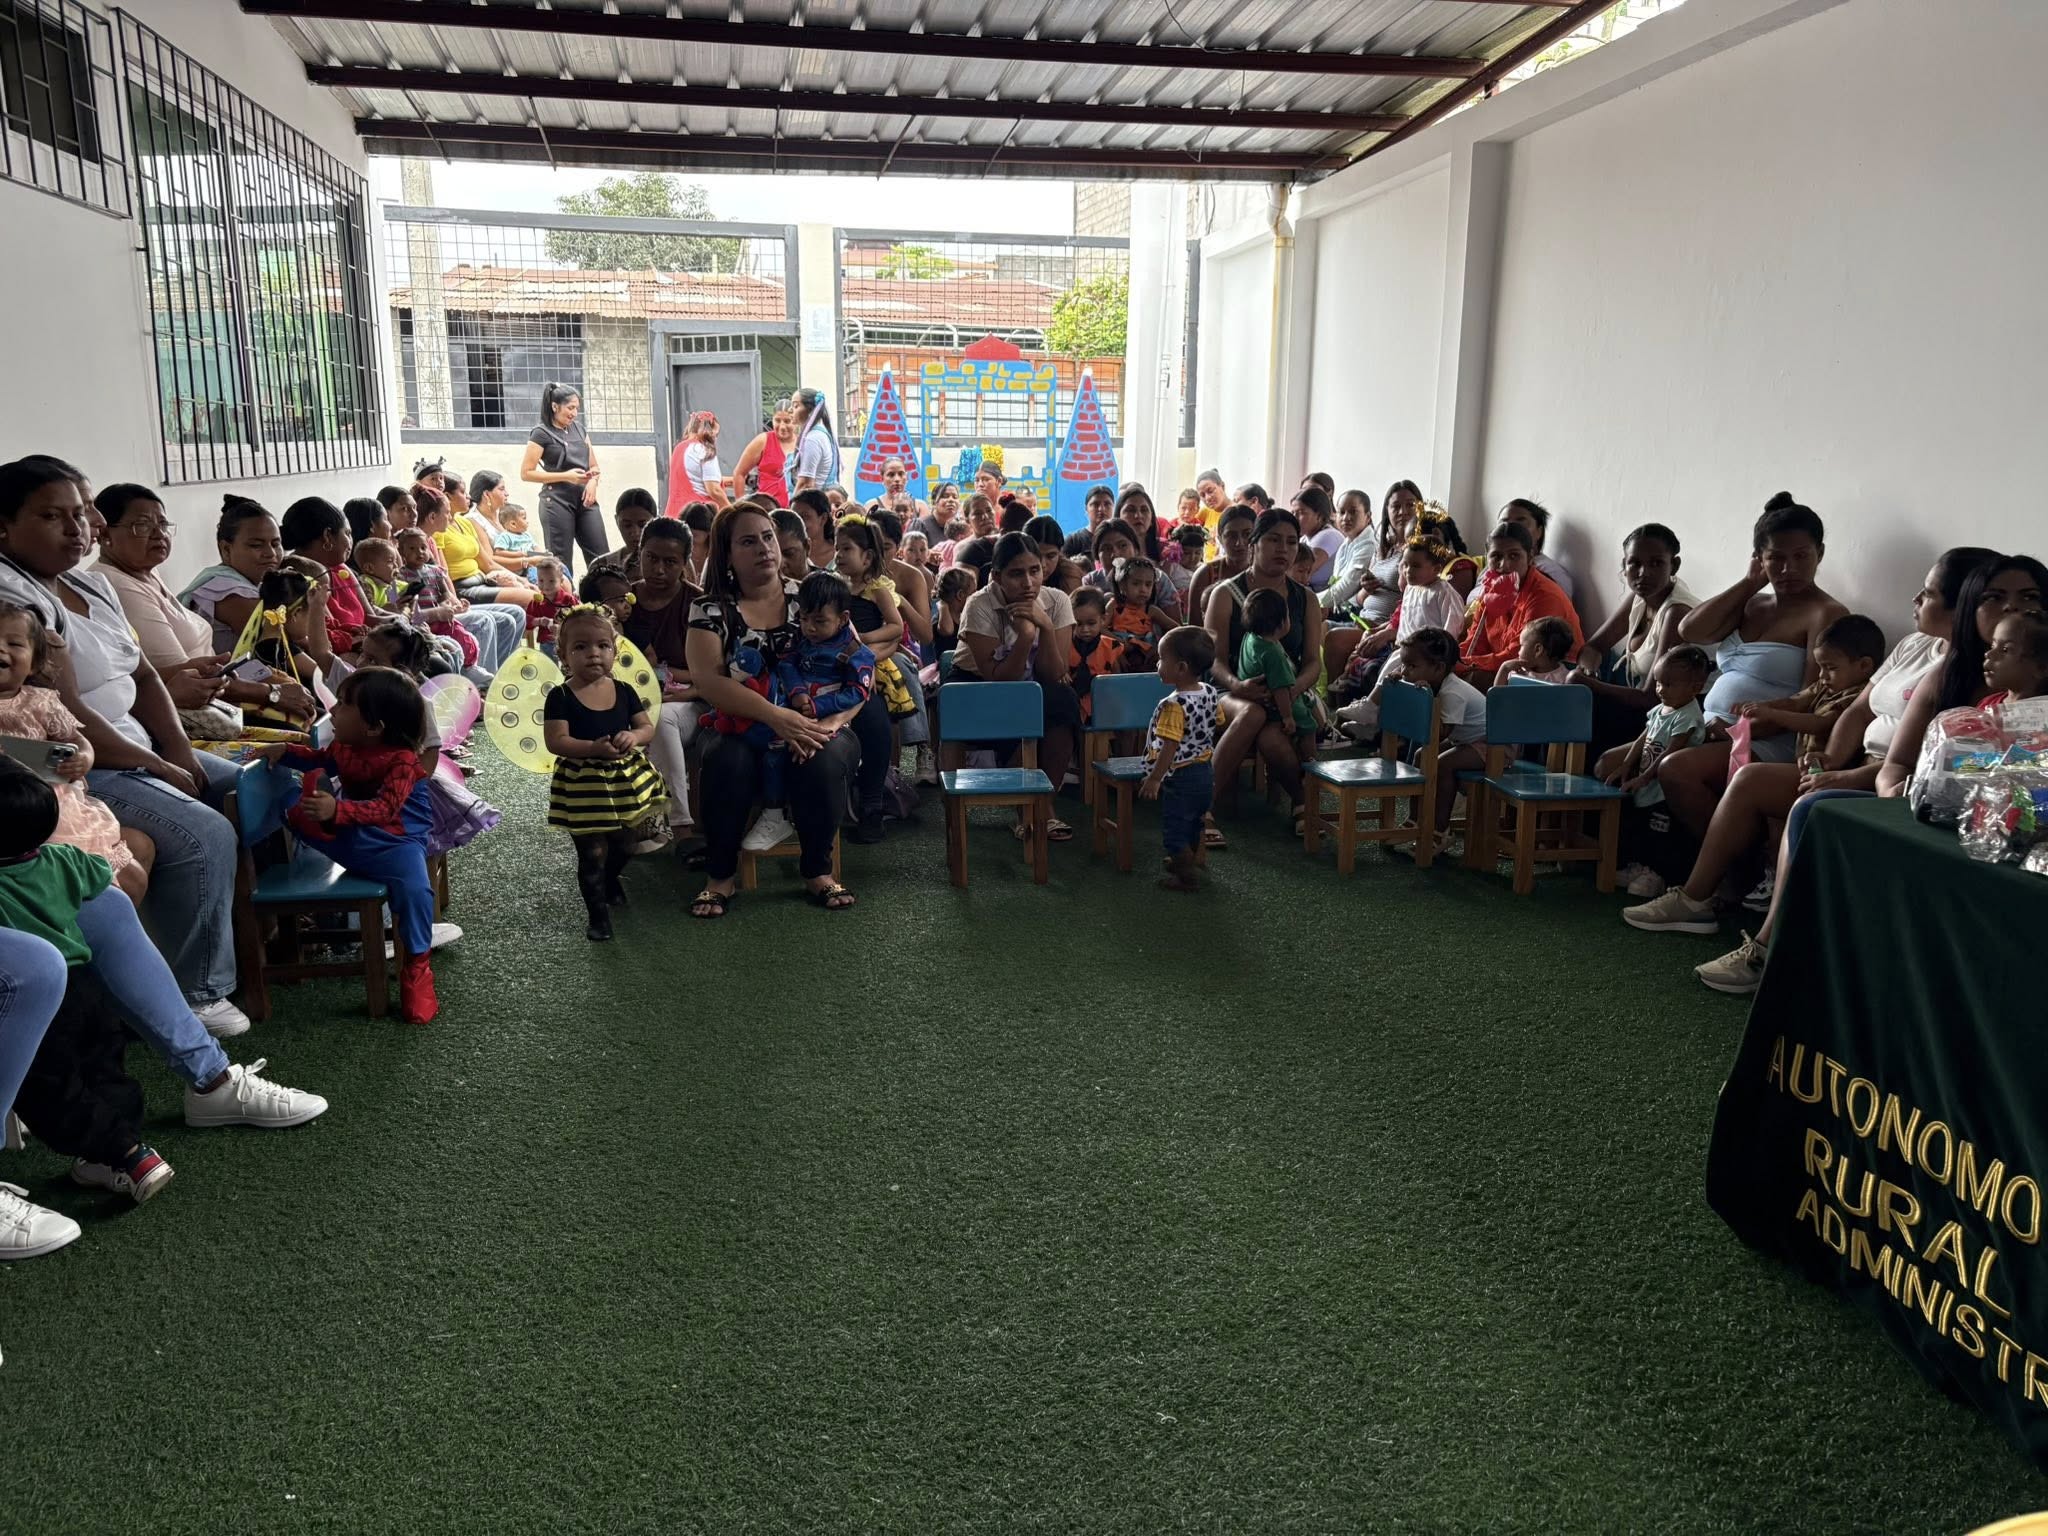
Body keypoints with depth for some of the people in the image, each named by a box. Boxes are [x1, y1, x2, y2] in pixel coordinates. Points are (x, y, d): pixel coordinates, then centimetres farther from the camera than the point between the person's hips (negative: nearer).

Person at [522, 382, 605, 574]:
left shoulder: (579, 429, 15)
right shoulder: (541, 434, -2)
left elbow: (594, 466, 20)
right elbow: (526, 473, -6)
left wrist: (593, 481, -3)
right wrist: (565, 476, -13)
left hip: (585, 499, 5)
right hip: (557, 501, -5)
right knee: (561, 560, -3)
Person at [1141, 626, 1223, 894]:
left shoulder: (1174, 706, -27)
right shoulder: (1211, 693, -3)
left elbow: (1170, 747, -26)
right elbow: (1218, 724, 13)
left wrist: (1154, 779, -18)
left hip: (1180, 777, -9)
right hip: (1206, 771, 9)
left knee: (1174, 829, 5)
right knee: (1193, 824, 25)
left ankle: (1187, 877, 13)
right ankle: (1186, 860, 43)